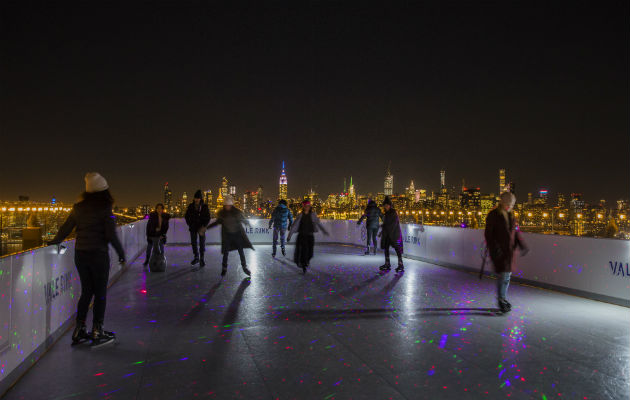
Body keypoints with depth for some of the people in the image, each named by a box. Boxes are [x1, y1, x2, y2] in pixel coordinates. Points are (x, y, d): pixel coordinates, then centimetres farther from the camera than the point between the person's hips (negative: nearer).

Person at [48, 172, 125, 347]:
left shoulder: (78, 208, 3)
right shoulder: (104, 209, -11)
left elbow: (66, 228, 8)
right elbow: (111, 235, -13)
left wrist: (54, 241, 24)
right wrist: (121, 253, -3)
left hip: (80, 253, 5)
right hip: (98, 254, -5)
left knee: (86, 291, 16)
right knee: (100, 293, 6)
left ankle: (79, 330, 20)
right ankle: (97, 331, 10)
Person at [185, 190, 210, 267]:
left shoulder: (204, 206, -5)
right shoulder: (191, 206, 0)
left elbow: (208, 218, -3)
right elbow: (187, 216, 9)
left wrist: (203, 226, -13)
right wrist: (189, 224, -2)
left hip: (201, 227, -2)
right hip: (193, 227, 2)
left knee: (202, 243, 1)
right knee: (193, 243, 6)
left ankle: (202, 258, 13)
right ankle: (196, 257, 22)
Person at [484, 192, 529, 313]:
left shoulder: (511, 215, 10)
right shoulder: (493, 215, -9)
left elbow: (516, 232, 15)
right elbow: (488, 233, -10)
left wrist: (522, 245, 3)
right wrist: (494, 248, -20)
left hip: (509, 249, 6)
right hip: (498, 250, -6)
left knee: (507, 274, 12)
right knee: (503, 274, -9)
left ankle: (503, 298, 26)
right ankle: (501, 300, 4)